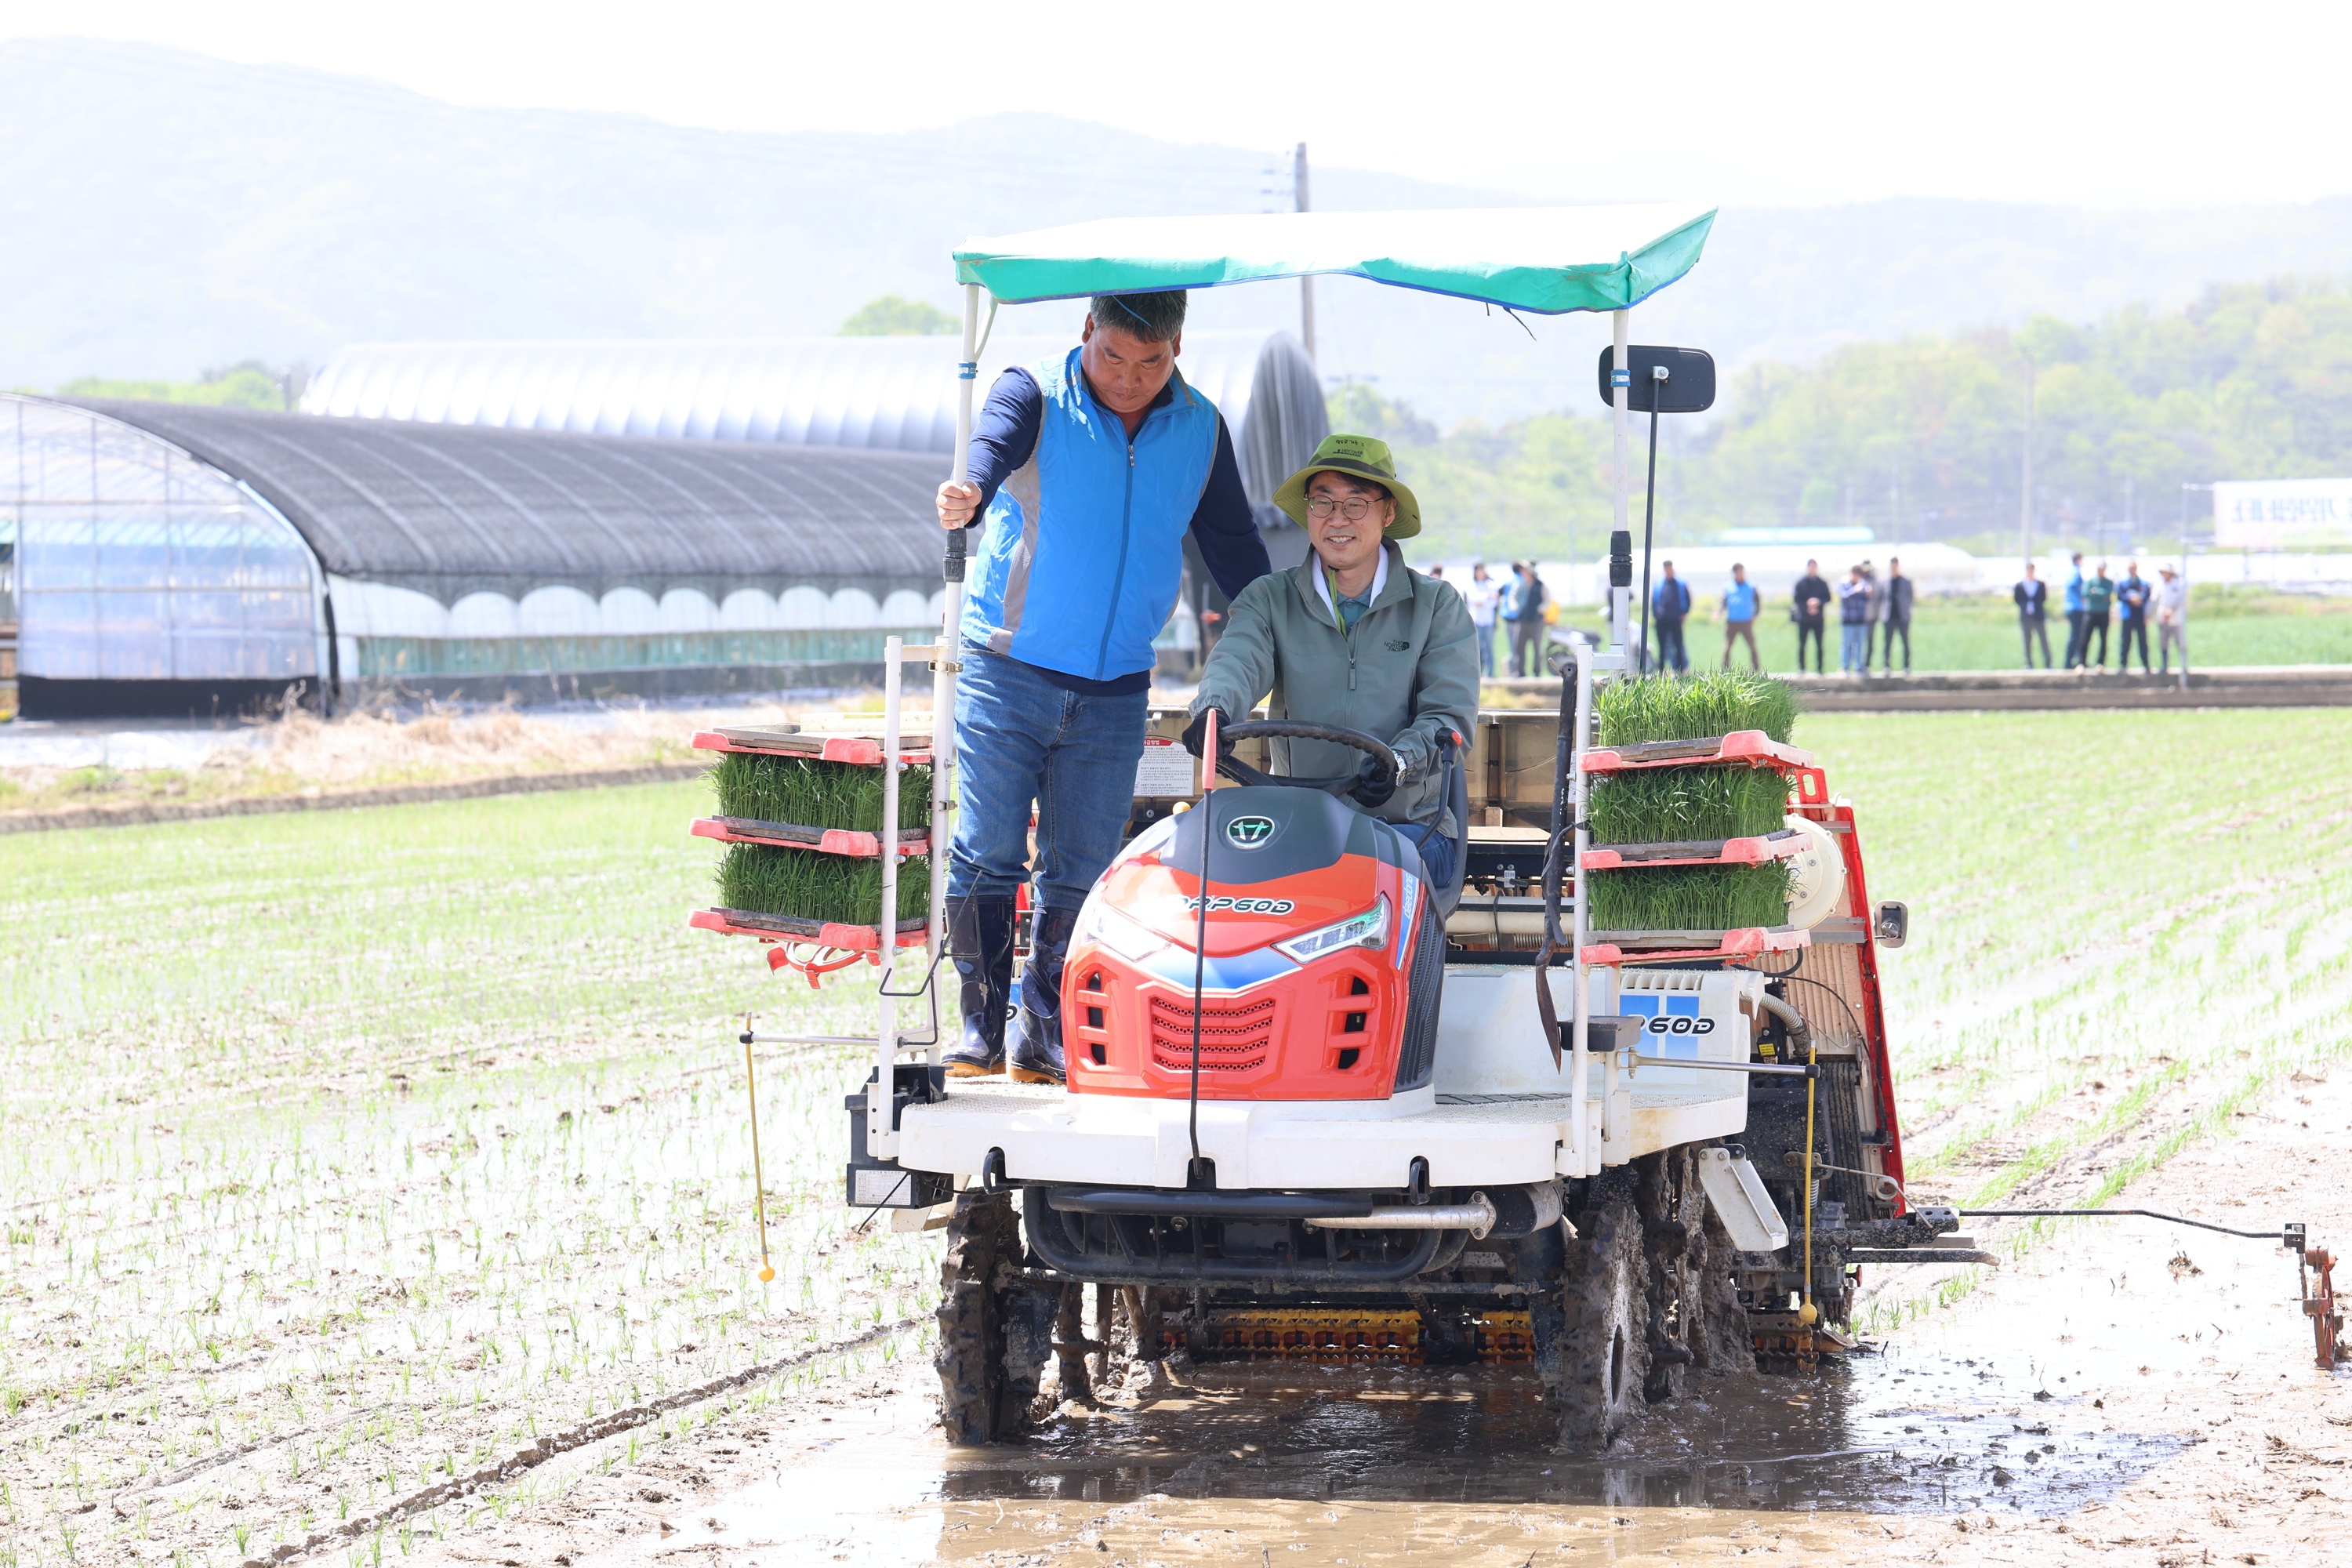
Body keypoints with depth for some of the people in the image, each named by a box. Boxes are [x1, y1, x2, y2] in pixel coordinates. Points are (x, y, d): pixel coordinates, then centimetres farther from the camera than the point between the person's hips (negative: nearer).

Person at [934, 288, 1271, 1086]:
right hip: (1008, 669, -3)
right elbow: (991, 446, -26)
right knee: (988, 855, -5)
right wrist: (967, 496, -49)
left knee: (1080, 872, 4)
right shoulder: (1034, 396, -4)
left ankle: (1046, 1038, 13)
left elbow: (1233, 547, 16)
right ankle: (980, 1027, 5)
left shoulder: (1200, 430, 7)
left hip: (1115, 691, 3)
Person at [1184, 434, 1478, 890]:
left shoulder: (1437, 605, 9)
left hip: (1410, 824, -1)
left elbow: (1450, 714, -1)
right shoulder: (1270, 600, 12)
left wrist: (1399, 762, -24)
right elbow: (1237, 660, -9)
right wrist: (1214, 709, -35)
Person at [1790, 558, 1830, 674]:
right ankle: (1801, 668, 8)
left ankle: (1819, 668, 5)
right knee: (1802, 644, 1)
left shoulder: (1823, 583, 4)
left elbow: (1828, 598, 5)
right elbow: (1796, 599, -1)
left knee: (1819, 645, 1)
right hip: (1804, 618, -1)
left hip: (1818, 618, 1)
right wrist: (1807, 606, -14)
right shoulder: (1801, 583, 1)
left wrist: (1819, 602, -14)